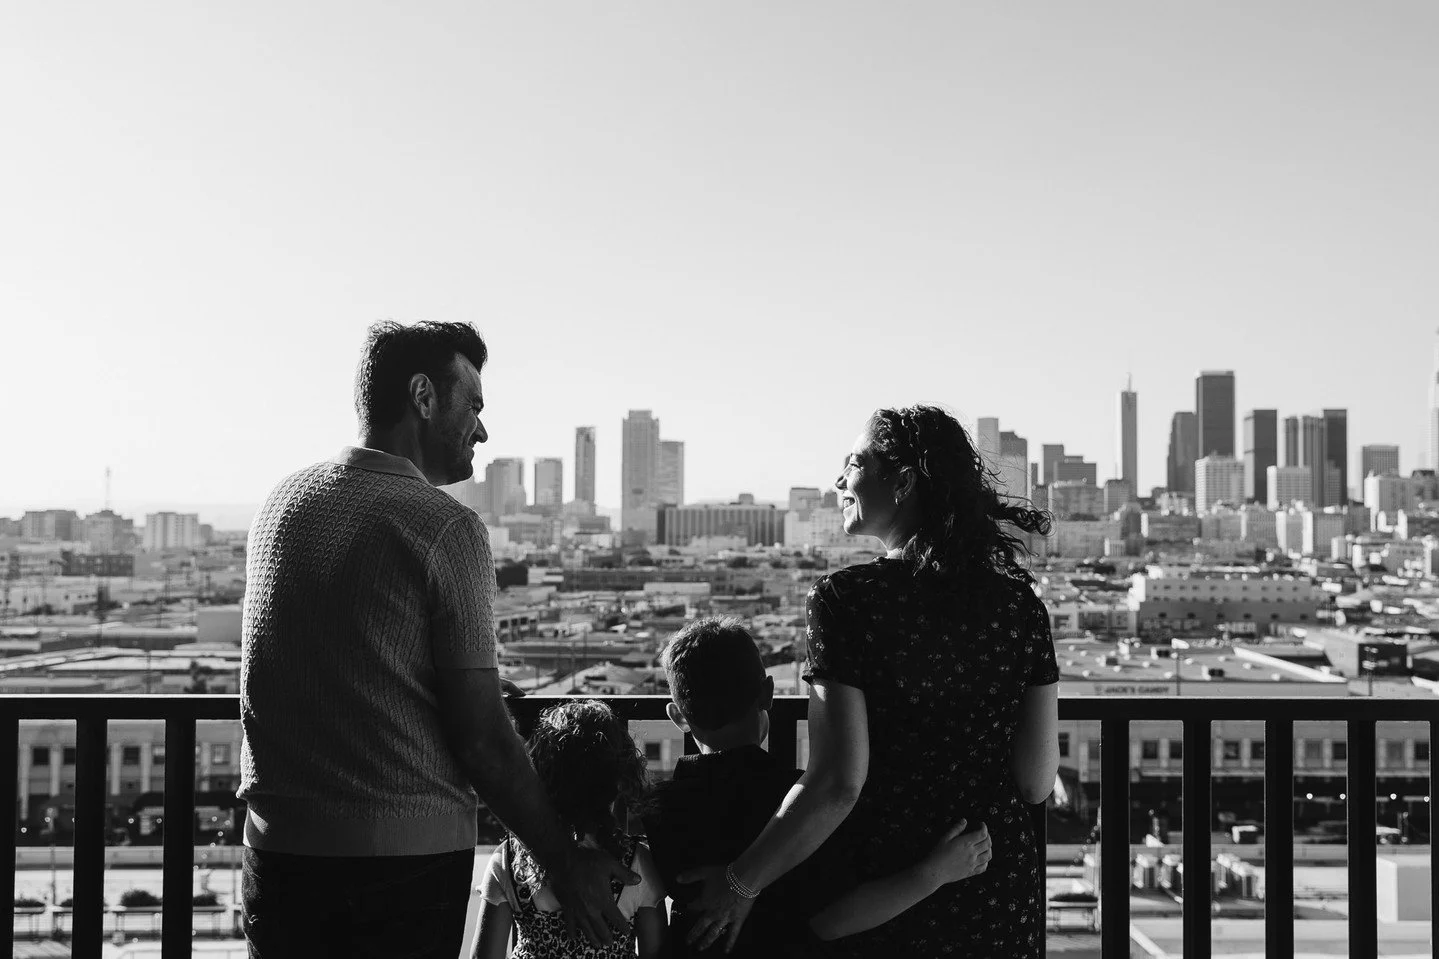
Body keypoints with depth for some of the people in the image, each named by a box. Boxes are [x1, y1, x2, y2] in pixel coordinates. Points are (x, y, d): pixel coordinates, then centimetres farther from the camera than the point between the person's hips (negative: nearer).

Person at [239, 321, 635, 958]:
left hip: (279, 847, 6)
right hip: (409, 857, -5)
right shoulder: (446, 528, -12)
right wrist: (564, 861, -4)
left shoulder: (282, 502, 7)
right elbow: (481, 735, -13)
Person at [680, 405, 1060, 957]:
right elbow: (1037, 782, -1)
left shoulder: (845, 599, -17)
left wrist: (741, 881, -11)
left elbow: (836, 784, -22)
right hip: (1000, 899, 4)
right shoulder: (1018, 600, -4)